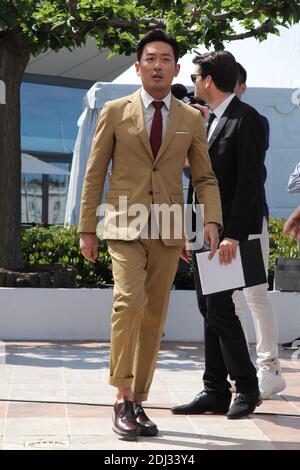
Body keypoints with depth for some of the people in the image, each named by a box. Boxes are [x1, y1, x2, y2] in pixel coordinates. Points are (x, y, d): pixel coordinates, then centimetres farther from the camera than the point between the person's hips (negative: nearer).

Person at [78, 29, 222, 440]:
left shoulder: (191, 119, 9)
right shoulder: (115, 112, 4)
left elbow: (205, 178, 11)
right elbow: (94, 174, 5)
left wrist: (212, 221, -6)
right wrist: (87, 229, 1)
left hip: (168, 232, 3)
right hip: (125, 227, -3)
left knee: (154, 317, 4)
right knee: (130, 302, -21)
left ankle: (138, 402, 14)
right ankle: (123, 397, -10)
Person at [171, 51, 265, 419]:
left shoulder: (246, 119, -10)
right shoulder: (207, 120, 16)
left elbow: (250, 181, -16)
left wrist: (233, 234, -21)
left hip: (227, 233, -9)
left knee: (219, 309, -9)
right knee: (209, 310, 9)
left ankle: (247, 387, 5)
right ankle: (215, 391, 15)